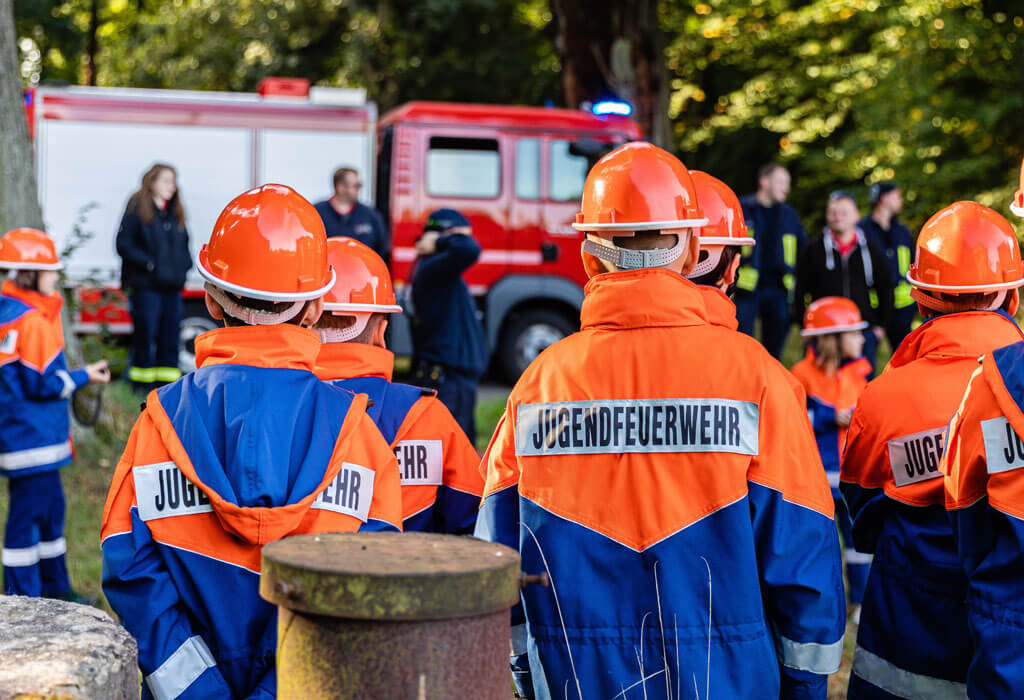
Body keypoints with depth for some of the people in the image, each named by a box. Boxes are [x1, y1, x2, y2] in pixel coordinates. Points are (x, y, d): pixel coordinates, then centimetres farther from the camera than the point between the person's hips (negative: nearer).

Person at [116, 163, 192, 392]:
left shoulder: (176, 212, 14)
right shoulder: (138, 210, -4)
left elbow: (184, 244, 24)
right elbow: (124, 244, -8)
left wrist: (184, 265, 5)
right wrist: (149, 263, -15)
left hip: (172, 287, 6)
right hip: (146, 286, -6)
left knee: (170, 337, 5)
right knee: (145, 338, -1)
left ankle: (167, 383, 13)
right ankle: (142, 384, 10)